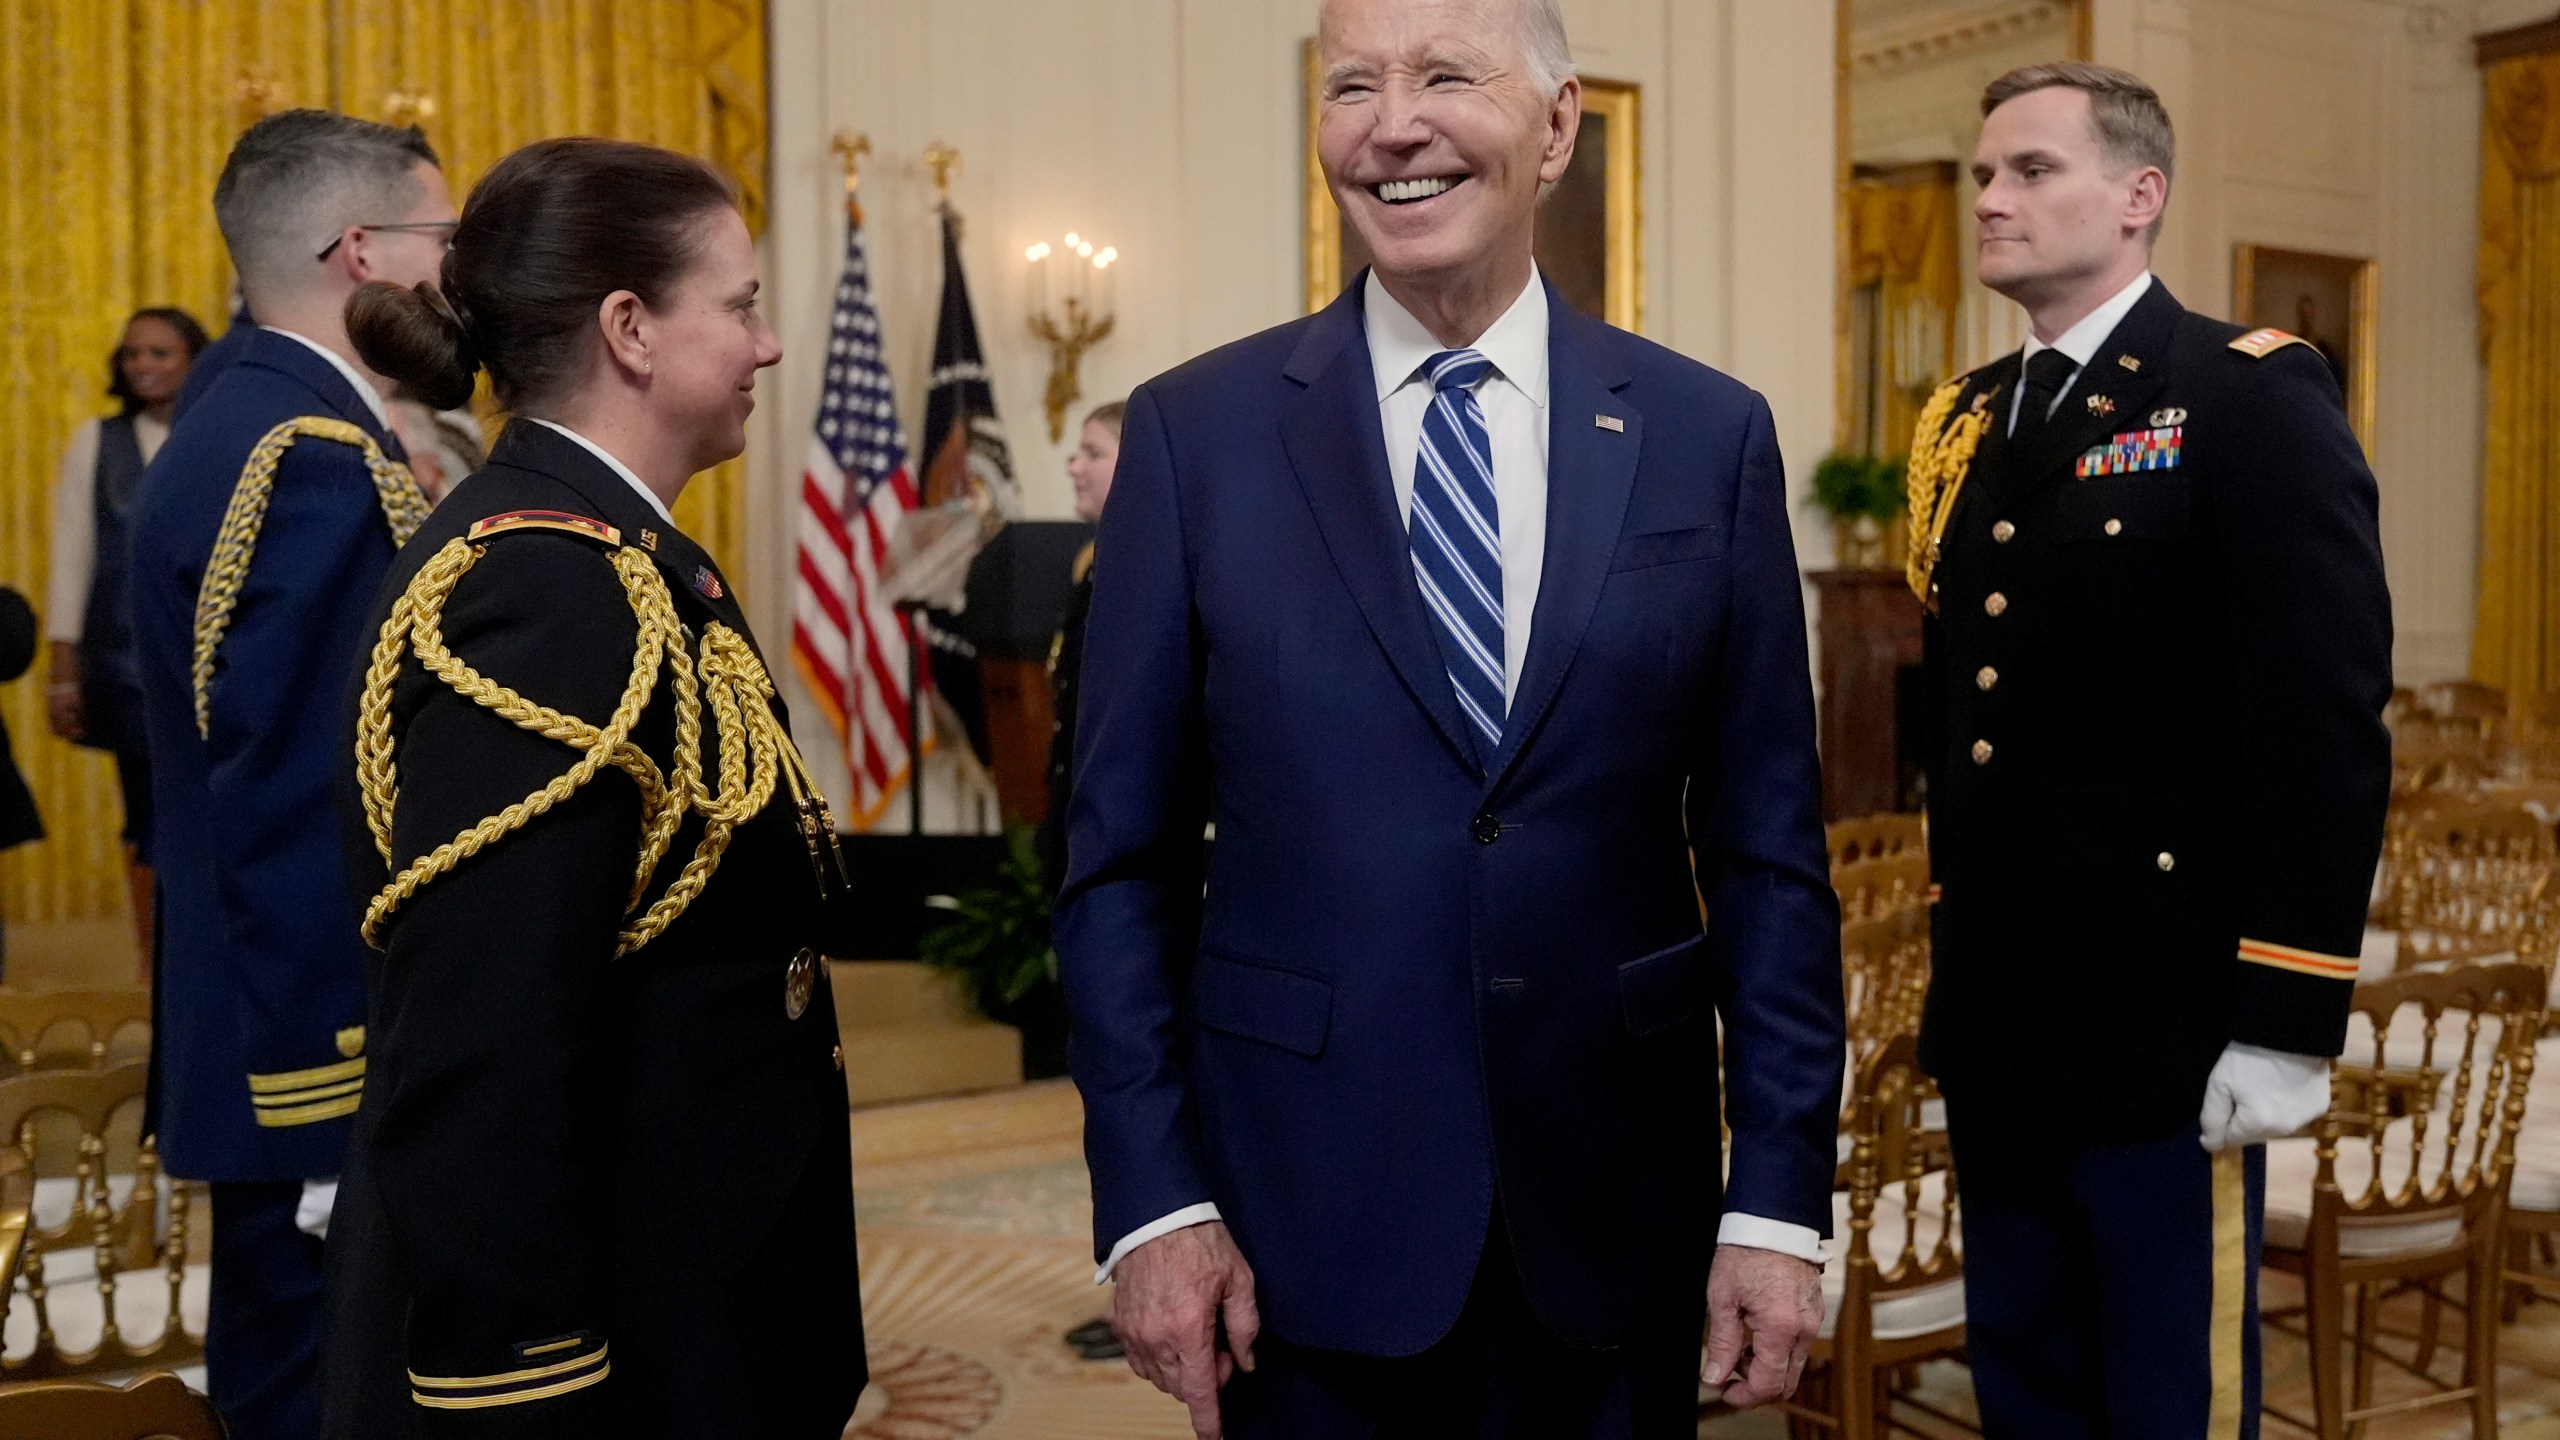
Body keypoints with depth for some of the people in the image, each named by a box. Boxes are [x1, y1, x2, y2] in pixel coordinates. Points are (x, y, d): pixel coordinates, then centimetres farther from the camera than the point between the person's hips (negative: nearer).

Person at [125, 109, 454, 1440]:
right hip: (331, 1078, -10)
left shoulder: (244, 430, 11)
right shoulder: (313, 460, -19)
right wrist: (350, 1133, -21)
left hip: (268, 1049, 10)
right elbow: (293, 818, -24)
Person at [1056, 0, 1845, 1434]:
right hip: (1307, 1218, -1)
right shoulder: (1196, 433, -3)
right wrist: (1152, 1200, -6)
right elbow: (1125, 858, -2)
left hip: (1617, 1219, 1)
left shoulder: (1709, 436, 0)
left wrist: (1782, 1200, -1)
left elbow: (1768, 855, 2)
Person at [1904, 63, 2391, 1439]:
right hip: (1996, 1029, 7)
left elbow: (2328, 728, -14)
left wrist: (2287, 1022, -16)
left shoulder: (2252, 398, -8)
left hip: (2165, 1035, -6)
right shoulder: (1963, 422, 12)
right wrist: (1960, 979, 13)